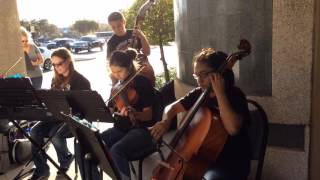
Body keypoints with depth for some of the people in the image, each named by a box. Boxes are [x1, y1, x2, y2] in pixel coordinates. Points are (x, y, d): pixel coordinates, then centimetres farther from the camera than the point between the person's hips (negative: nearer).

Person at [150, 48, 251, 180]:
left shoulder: (235, 95, -15)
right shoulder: (199, 94, 1)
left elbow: (233, 129, -32)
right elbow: (172, 107, 11)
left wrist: (219, 92, -28)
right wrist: (165, 122, -11)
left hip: (231, 162, -5)